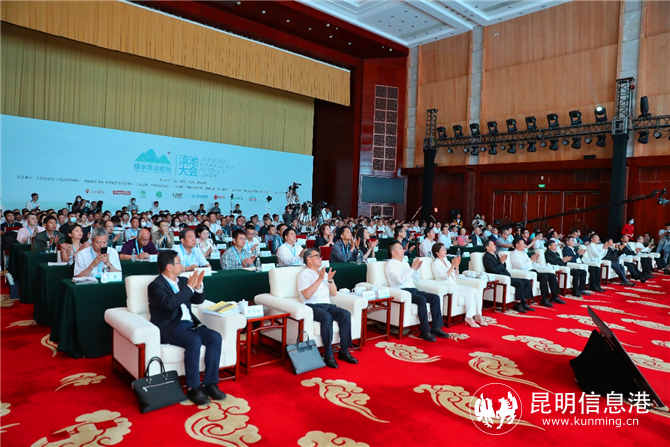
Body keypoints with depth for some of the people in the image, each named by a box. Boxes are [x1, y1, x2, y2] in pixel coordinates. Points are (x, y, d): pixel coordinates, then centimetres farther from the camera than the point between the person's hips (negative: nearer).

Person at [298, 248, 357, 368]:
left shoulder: (324, 273, 20)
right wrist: (320, 279, -16)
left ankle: (344, 351, -16)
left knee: (346, 314, -21)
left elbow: (334, 293, 16)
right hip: (312, 306, -6)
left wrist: (330, 280, -1)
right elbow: (307, 295, -15)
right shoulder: (304, 274, 1)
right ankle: (328, 354, -27)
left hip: (327, 305, 6)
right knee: (327, 317, -36)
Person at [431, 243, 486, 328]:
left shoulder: (447, 262, 19)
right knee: (470, 292, -25)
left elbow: (456, 275, 18)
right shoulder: (435, 264, -4)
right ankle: (469, 317, -20)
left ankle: (478, 316, -12)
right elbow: (445, 276, -16)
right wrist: (453, 265, -20)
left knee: (475, 291, -14)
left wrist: (457, 265, 2)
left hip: (455, 285, 7)